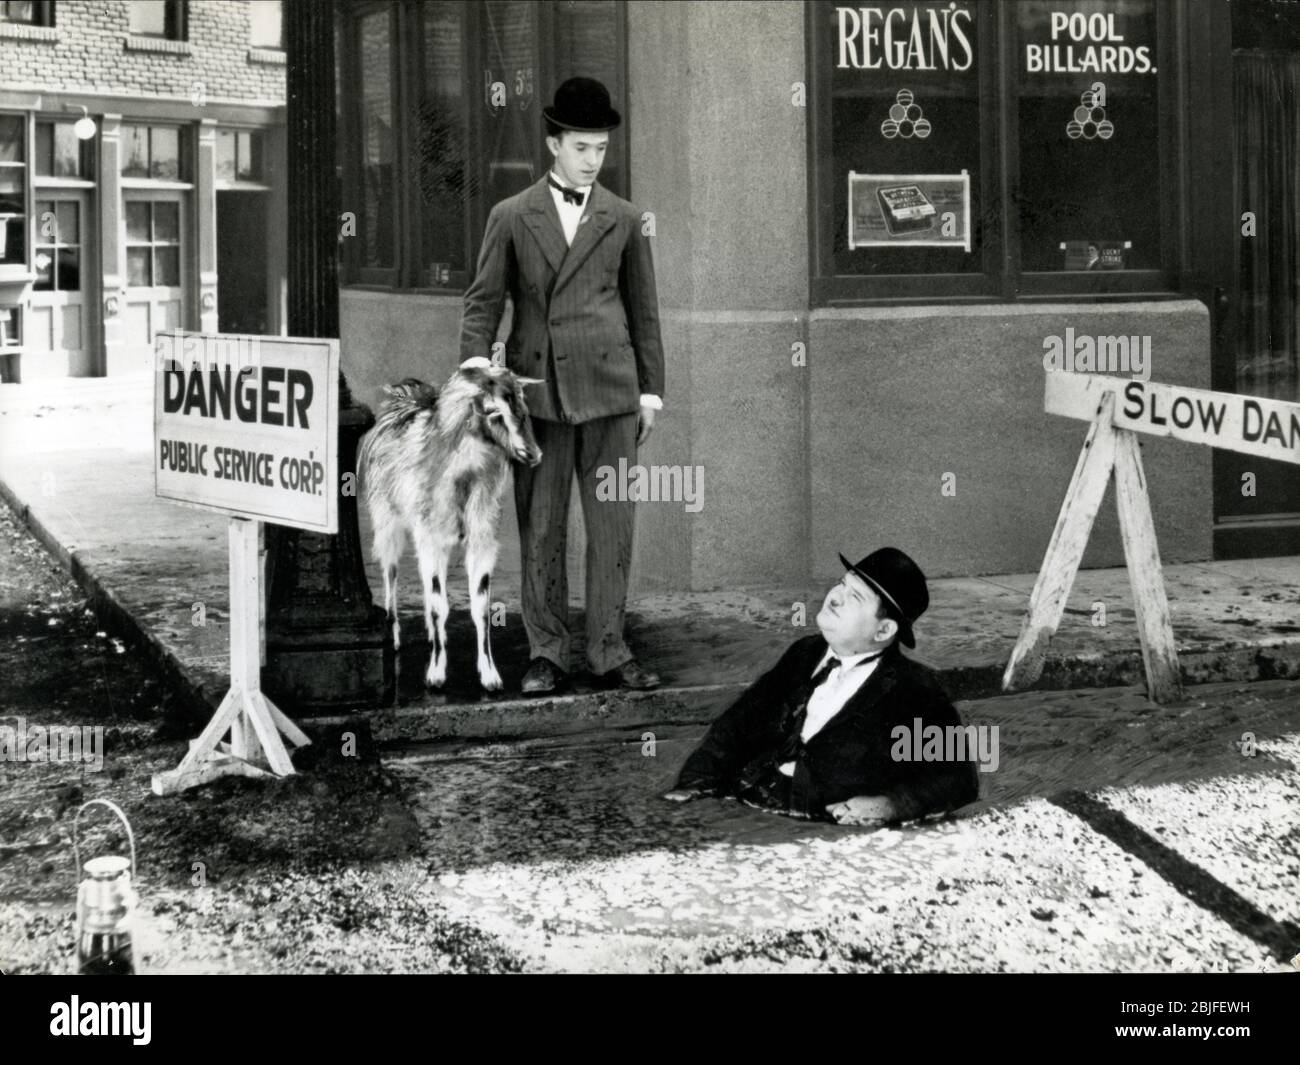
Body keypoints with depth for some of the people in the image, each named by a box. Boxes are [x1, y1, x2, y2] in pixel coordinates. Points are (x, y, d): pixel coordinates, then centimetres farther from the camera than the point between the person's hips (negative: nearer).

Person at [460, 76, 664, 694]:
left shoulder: (624, 220, 9)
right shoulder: (511, 218, 5)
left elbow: (643, 310, 13)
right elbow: (482, 306, 6)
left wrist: (651, 389, 9)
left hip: (610, 388, 1)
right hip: (537, 388, -1)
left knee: (612, 526, 0)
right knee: (540, 530, 3)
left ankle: (608, 650, 8)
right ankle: (546, 653, 12)